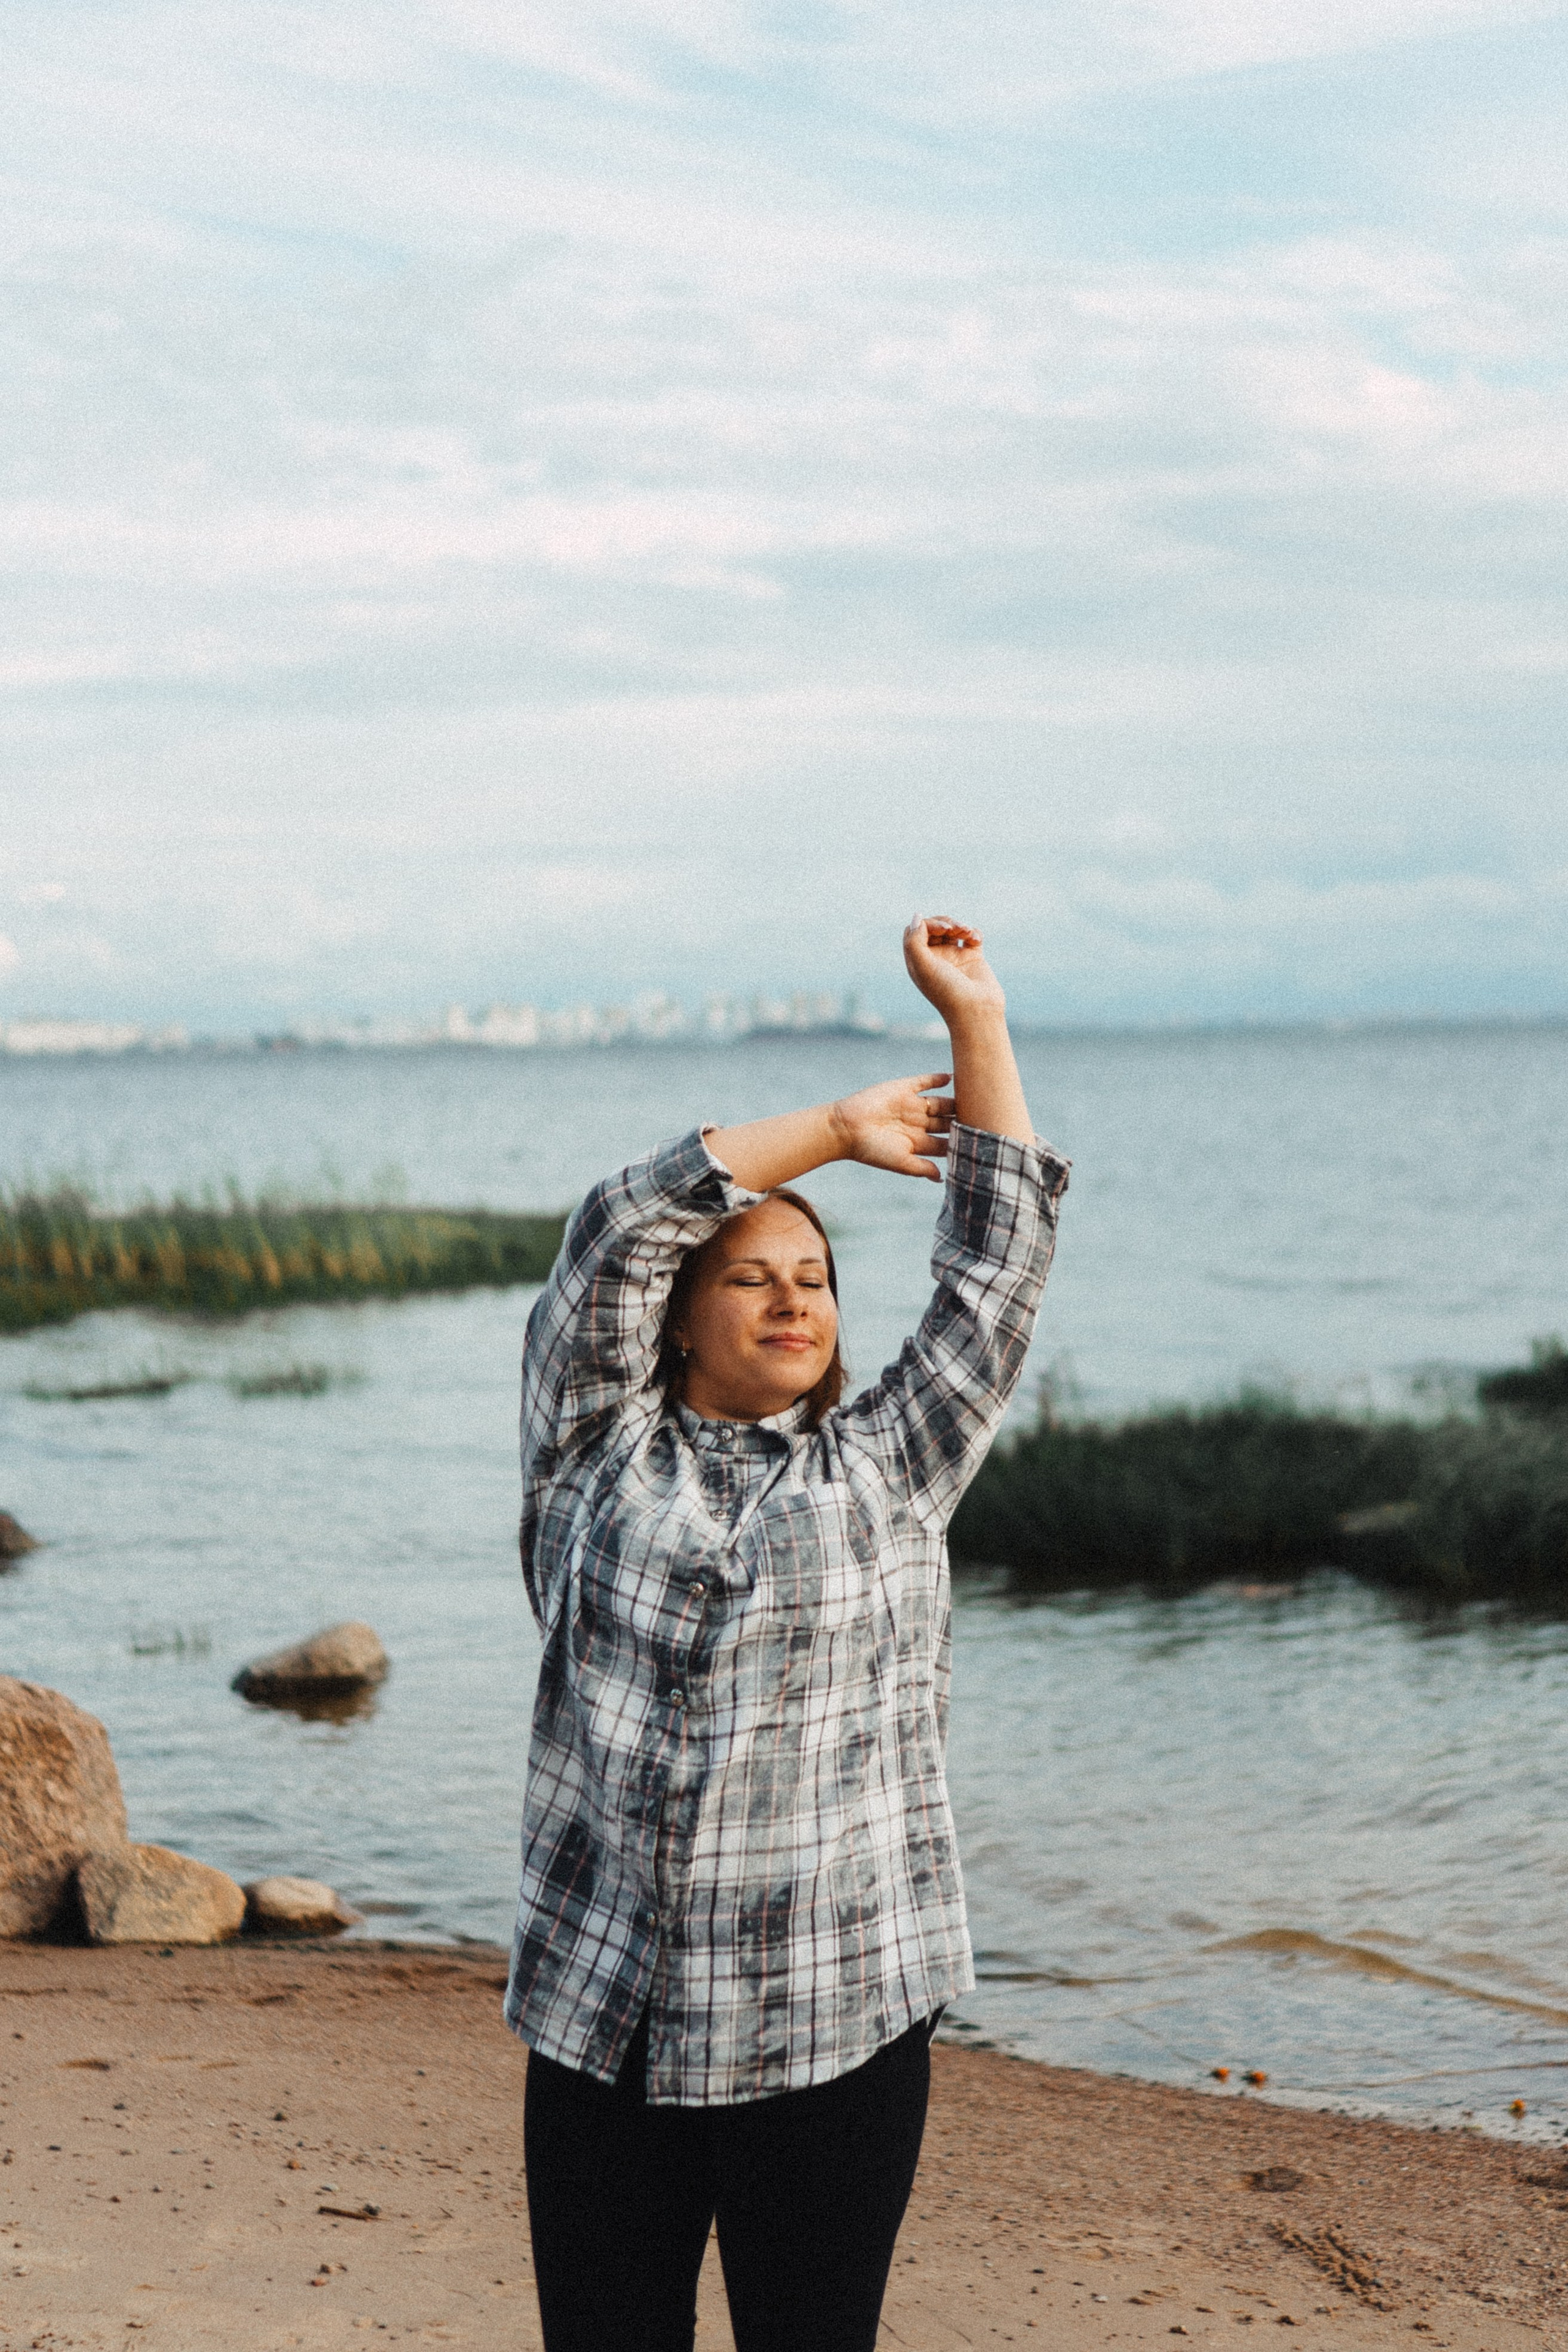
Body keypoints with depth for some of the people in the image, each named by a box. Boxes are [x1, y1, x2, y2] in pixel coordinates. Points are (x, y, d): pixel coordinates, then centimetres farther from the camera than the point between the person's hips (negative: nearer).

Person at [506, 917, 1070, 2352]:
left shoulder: (889, 1470, 10)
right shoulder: (600, 1455, 7)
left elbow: (999, 1268, 10)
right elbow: (624, 1227, 2)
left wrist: (975, 1019, 11)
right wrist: (835, 1130, 9)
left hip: (838, 2028, 0)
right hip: (608, 2027, 0)